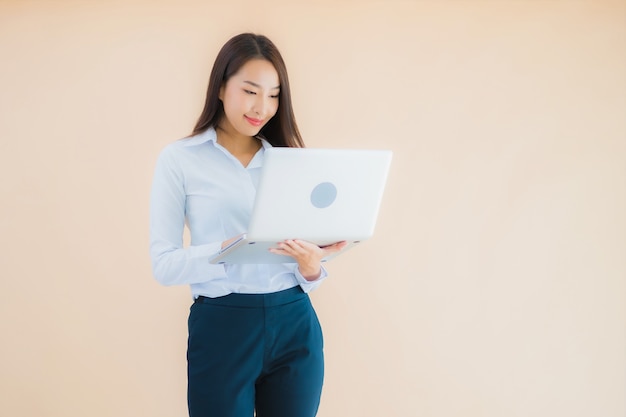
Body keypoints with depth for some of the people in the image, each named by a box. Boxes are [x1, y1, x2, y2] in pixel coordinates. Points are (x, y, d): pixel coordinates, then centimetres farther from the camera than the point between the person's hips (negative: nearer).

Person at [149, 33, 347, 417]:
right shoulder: (179, 159, -1)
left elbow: (306, 275, 10)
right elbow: (164, 265, -8)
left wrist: (311, 265, -14)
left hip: (294, 325, 4)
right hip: (222, 328, -3)